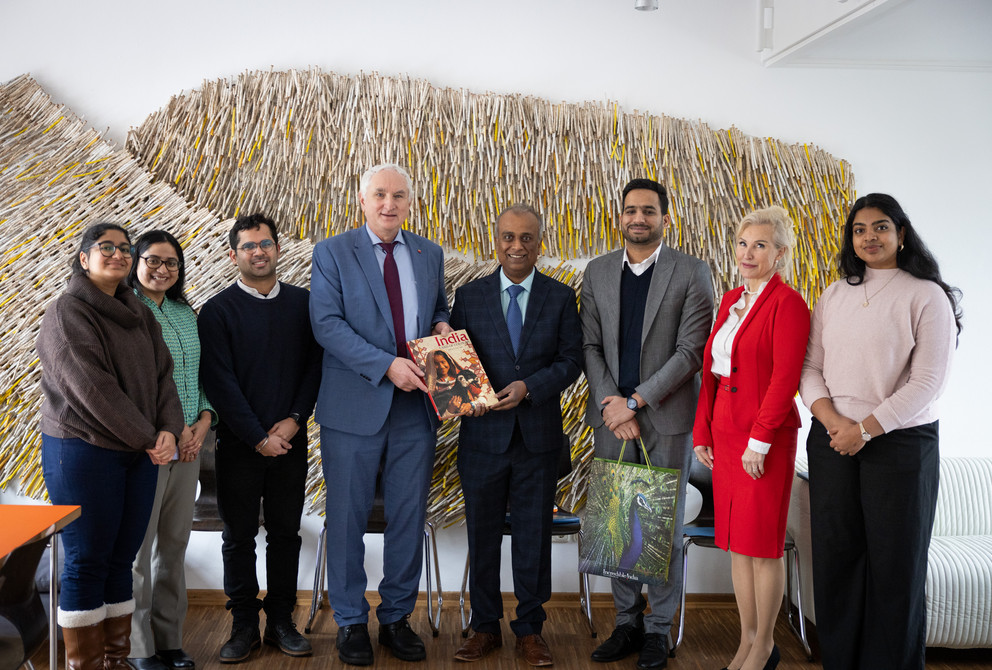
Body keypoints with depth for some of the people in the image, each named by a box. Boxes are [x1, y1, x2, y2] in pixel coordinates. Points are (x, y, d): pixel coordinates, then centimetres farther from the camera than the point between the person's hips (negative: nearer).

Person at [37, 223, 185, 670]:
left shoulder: (139, 314, 15)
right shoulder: (67, 313, -7)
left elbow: (163, 375, 9)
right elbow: (92, 387, -15)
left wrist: (169, 429, -8)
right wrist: (147, 437, -13)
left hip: (140, 453, 6)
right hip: (83, 452, -6)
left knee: (121, 561, 10)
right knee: (87, 562, 0)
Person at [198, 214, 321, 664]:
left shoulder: (303, 303, 6)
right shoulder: (218, 310, -1)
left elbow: (315, 365, 4)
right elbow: (219, 381, -6)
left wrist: (295, 419, -8)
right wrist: (258, 437, -11)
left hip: (291, 439, 2)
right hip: (239, 442, -2)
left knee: (285, 532, 9)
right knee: (239, 536, 6)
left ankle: (281, 621, 21)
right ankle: (244, 625, 18)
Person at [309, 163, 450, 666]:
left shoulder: (429, 254, 11)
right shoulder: (332, 253, -1)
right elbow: (326, 323, -11)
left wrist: (443, 325, -3)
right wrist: (386, 365, -21)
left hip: (415, 405, 4)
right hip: (355, 406, -3)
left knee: (409, 516, 10)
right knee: (348, 517, 6)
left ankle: (397, 617, 25)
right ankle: (351, 621, 22)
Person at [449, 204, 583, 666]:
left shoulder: (561, 297, 3)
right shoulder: (469, 296, 4)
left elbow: (571, 360, -2)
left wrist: (528, 386, -16)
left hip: (538, 436, 0)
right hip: (483, 435, 1)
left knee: (534, 535, 8)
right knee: (482, 534, 9)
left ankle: (530, 629, 22)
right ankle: (485, 627, 25)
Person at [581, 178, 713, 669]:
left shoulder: (691, 273, -3)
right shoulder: (597, 273, 9)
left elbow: (691, 350, -9)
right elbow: (591, 345, 6)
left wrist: (636, 400, -14)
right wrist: (610, 403, -8)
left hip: (667, 417, -3)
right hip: (612, 418, 3)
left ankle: (658, 628, 18)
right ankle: (626, 621, 23)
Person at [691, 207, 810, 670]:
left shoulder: (787, 303, -11)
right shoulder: (730, 301, 12)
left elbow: (785, 378, -16)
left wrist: (759, 441, -18)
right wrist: (702, 432, 10)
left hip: (765, 437, -7)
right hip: (725, 432, 7)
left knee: (763, 543, 3)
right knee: (736, 542, 13)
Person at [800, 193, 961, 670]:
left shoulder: (927, 296, -4)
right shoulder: (834, 295, 10)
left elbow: (927, 383, -11)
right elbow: (810, 367, 7)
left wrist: (865, 429, -14)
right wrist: (832, 419, -10)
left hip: (900, 441, -4)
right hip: (832, 441, 4)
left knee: (895, 560, 4)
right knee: (835, 554, 8)